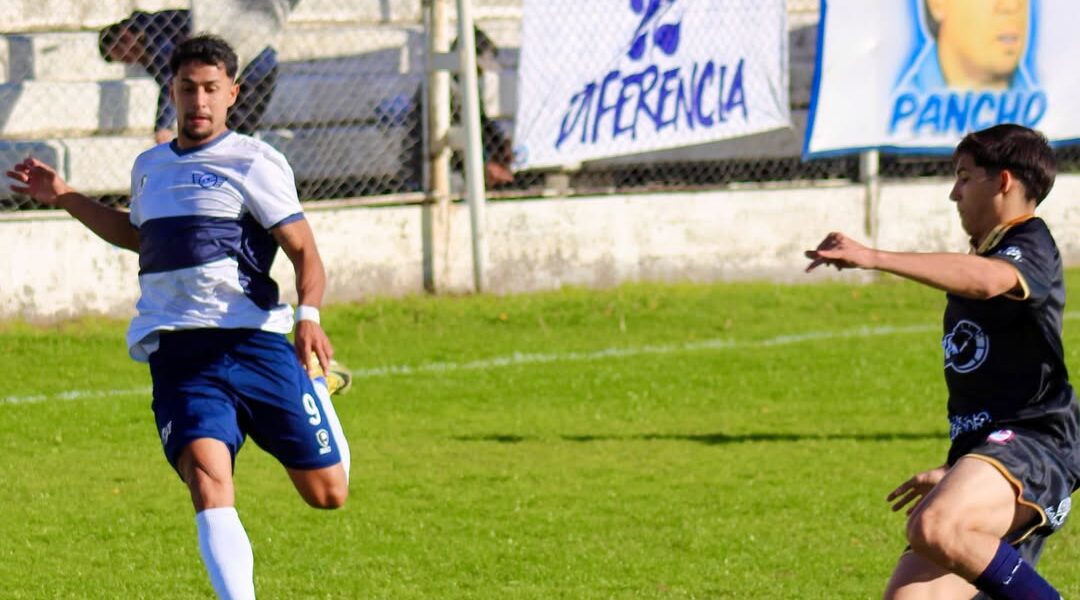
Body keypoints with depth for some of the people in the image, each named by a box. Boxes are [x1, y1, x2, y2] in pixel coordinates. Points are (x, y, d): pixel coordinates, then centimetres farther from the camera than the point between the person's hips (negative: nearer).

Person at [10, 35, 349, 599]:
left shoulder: (253, 162, 0)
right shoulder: (150, 166, 19)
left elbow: (304, 251, -4)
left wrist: (308, 315, -22)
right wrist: (66, 198, 33)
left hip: (255, 342, -3)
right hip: (177, 354, 3)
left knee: (327, 493, 0)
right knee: (207, 475, -23)